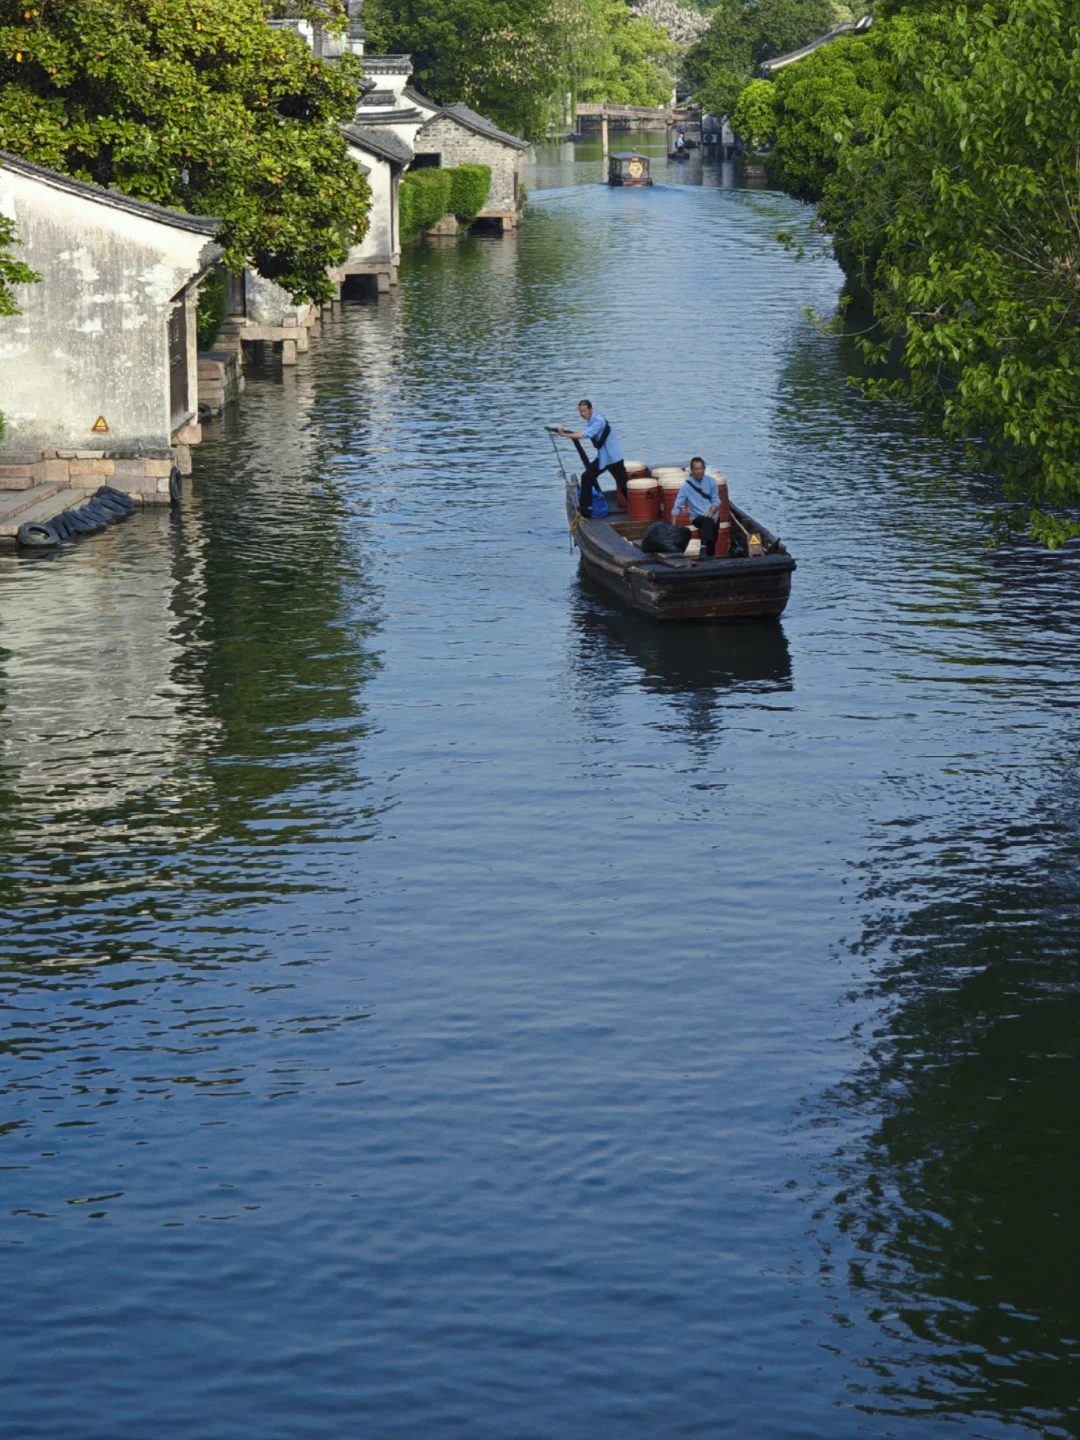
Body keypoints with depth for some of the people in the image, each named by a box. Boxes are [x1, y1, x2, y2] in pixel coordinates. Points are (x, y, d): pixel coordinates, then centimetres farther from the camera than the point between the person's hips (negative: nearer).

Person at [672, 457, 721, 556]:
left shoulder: (711, 481, 4)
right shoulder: (686, 486, -3)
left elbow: (716, 501, 5)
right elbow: (677, 506, -4)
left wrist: (711, 512, -15)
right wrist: (673, 525, -13)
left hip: (712, 516, 4)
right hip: (696, 517, -4)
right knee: (707, 521, -34)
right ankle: (704, 549, -53)